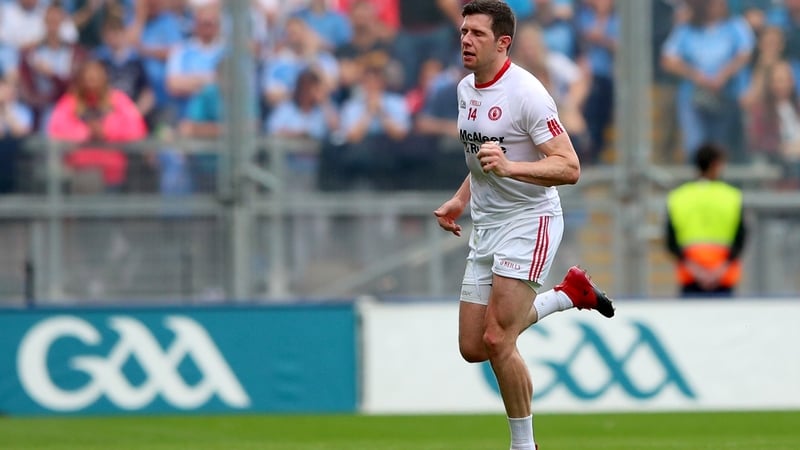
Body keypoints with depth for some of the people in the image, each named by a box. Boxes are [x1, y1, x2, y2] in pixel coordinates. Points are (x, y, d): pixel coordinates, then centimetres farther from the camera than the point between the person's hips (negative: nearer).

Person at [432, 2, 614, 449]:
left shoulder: (526, 93, -17)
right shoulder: (467, 89, 9)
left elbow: (569, 168, -22)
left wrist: (509, 167, -35)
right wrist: (461, 201, 14)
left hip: (528, 223, -8)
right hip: (486, 227, 8)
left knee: (497, 341, -16)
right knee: (473, 347, 7)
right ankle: (570, 293, 26)